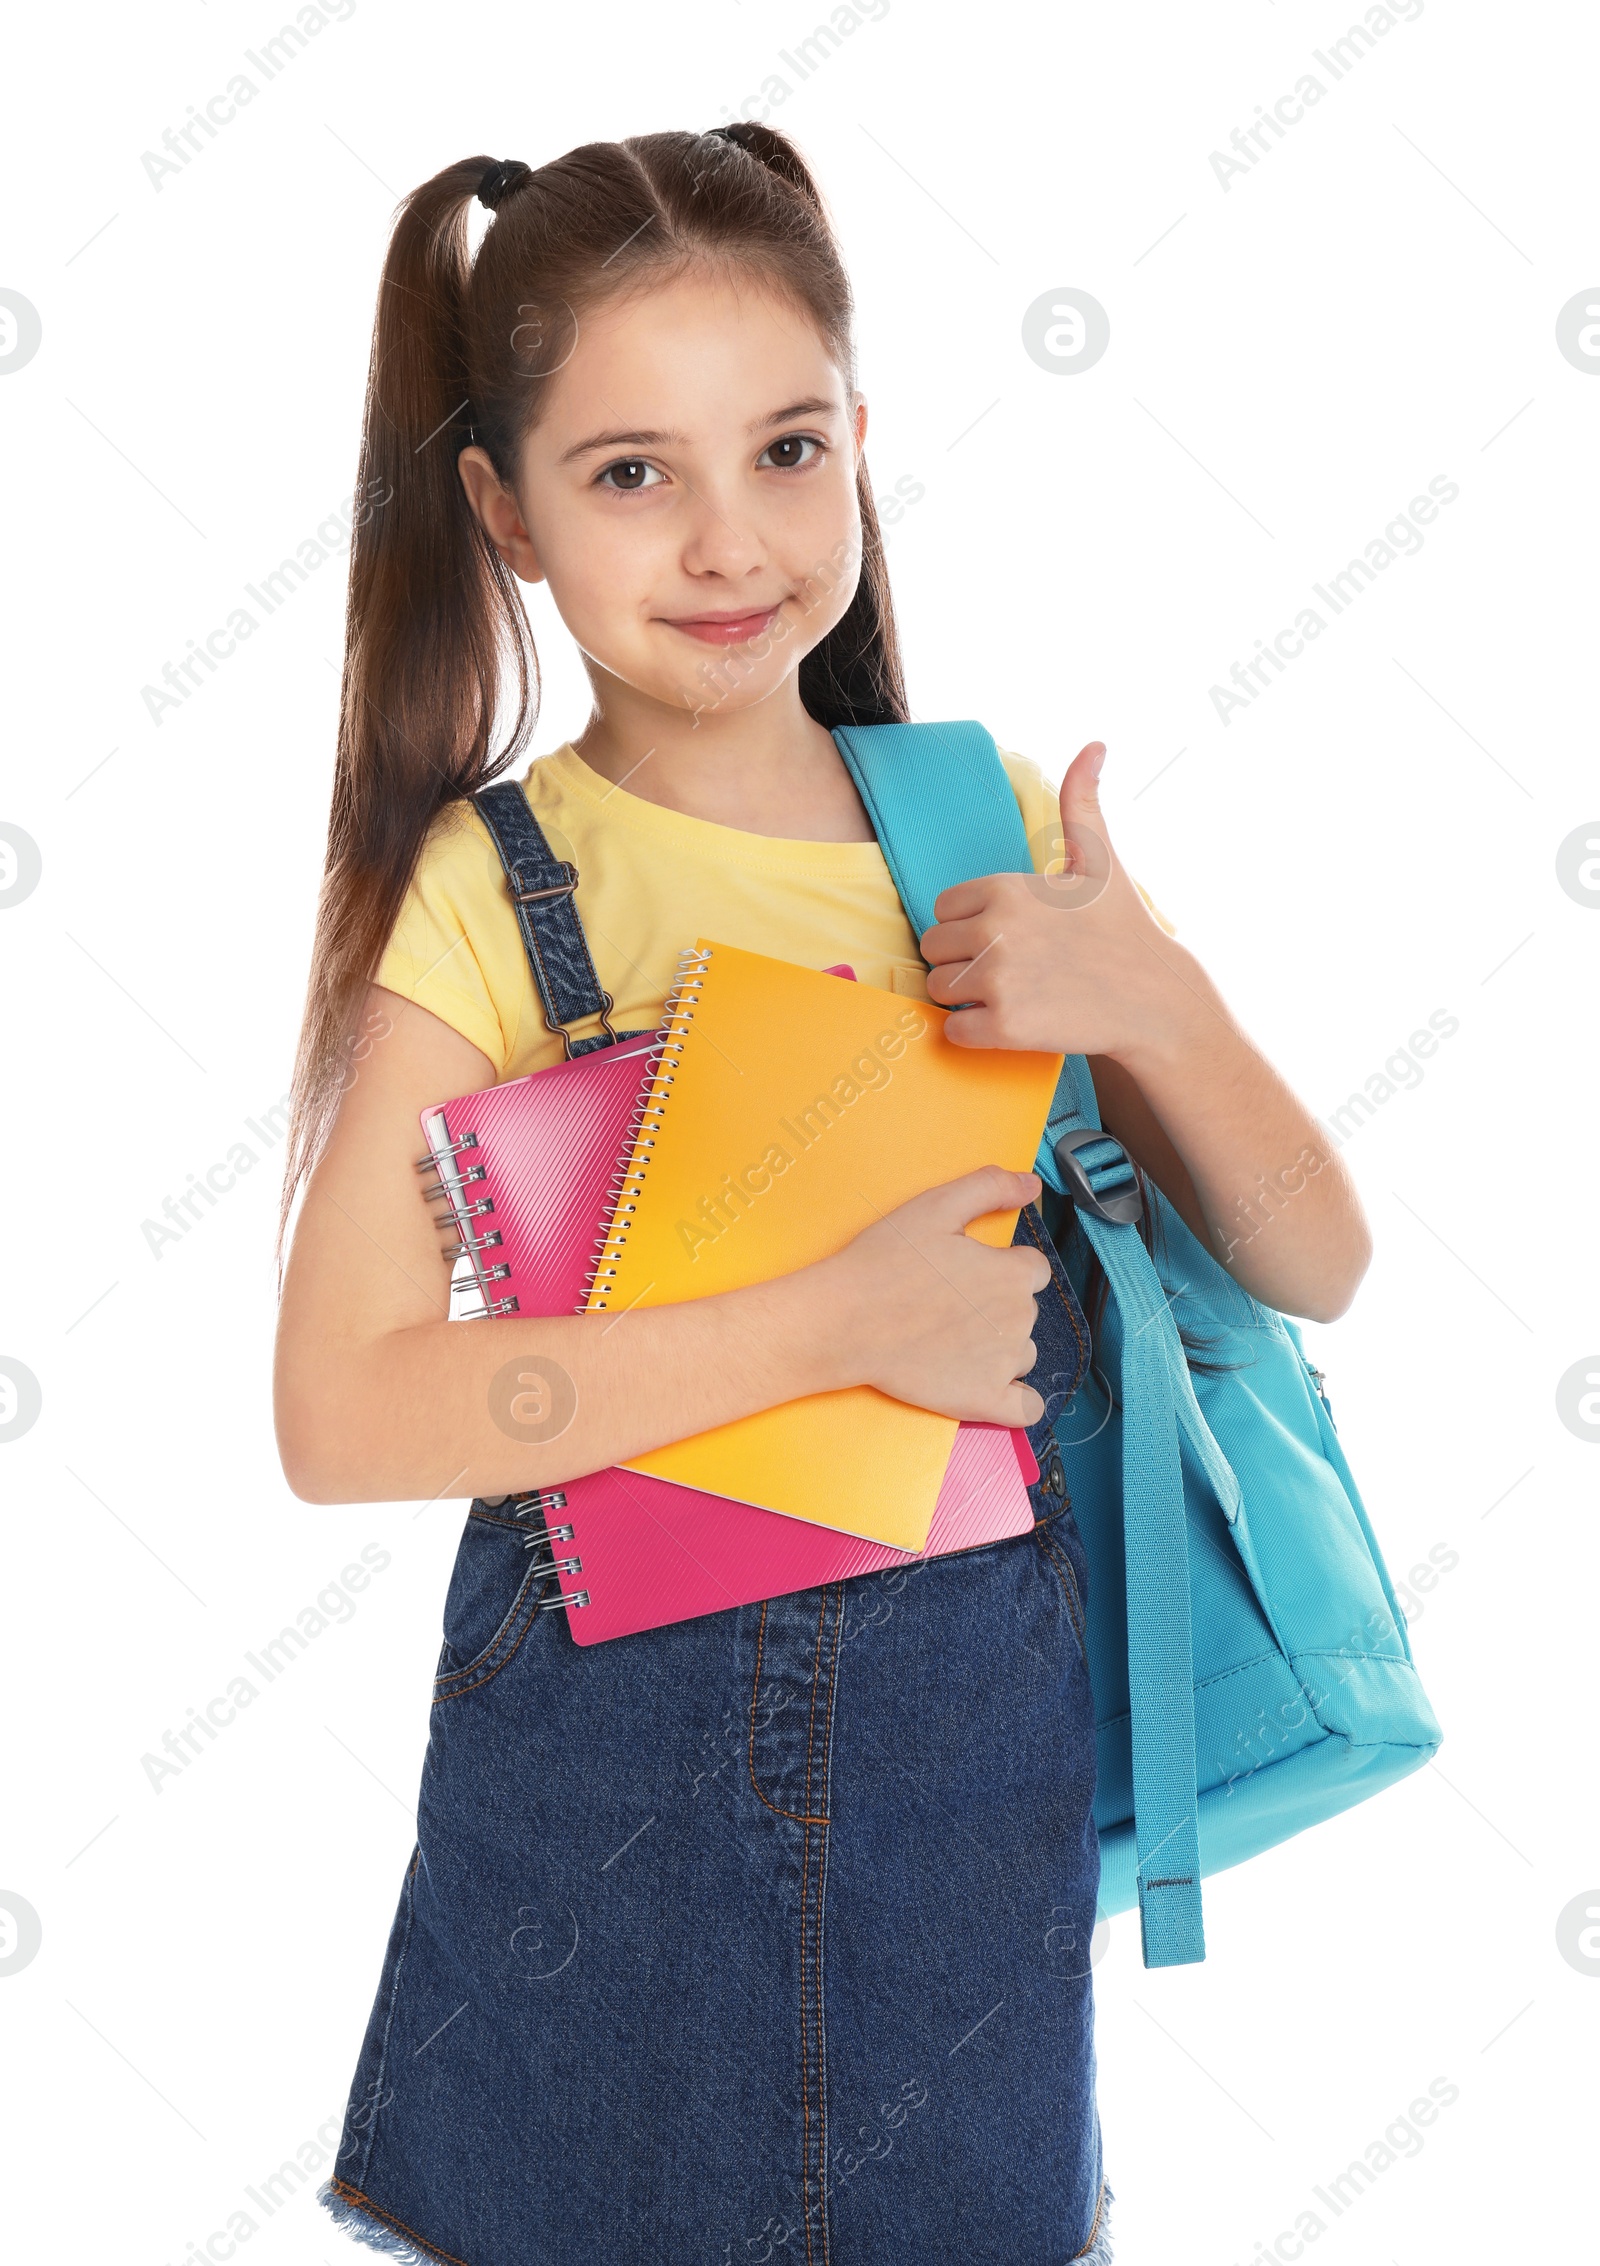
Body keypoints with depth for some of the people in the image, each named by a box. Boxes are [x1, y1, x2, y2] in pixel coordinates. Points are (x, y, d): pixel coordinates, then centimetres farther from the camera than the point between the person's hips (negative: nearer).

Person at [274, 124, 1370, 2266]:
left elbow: (1318, 1267, -1)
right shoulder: (488, 885, -12)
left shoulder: (1001, 829, -3)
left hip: (975, 1722, 3)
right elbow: (341, 1414, -21)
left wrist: (1148, 1003, -19)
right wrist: (840, 1322, -26)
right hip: (609, 1742, -2)